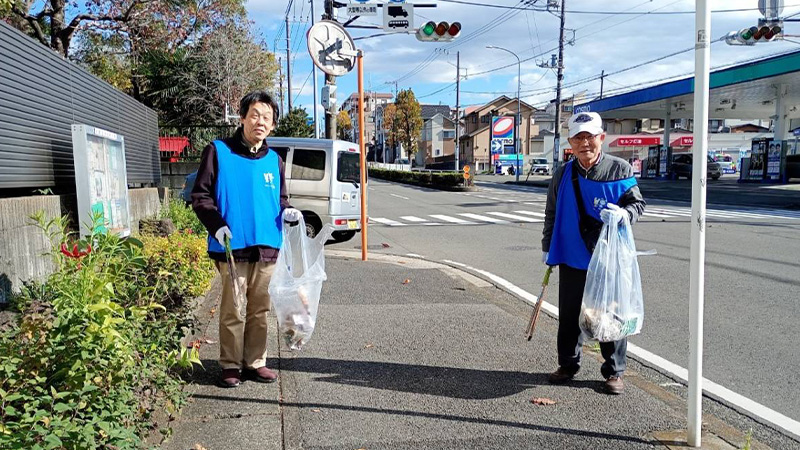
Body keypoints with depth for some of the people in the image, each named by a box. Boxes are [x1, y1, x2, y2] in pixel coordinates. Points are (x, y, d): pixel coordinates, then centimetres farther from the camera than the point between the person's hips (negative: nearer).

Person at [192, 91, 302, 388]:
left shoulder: (274, 160, 13)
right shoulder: (218, 152, -1)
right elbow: (200, 196, -1)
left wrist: (286, 211, 1)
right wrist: (216, 225, -15)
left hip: (267, 248, 5)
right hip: (232, 248, -4)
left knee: (260, 310, 12)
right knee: (233, 310, 2)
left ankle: (255, 362, 24)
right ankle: (231, 365, 17)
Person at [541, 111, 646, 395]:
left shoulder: (620, 170, -5)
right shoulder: (563, 175, 3)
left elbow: (637, 203, 1)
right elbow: (552, 214, 13)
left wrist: (623, 214, -22)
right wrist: (548, 247, 14)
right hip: (572, 258, 3)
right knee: (569, 315, 12)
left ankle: (614, 372, 21)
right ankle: (568, 365, 29)